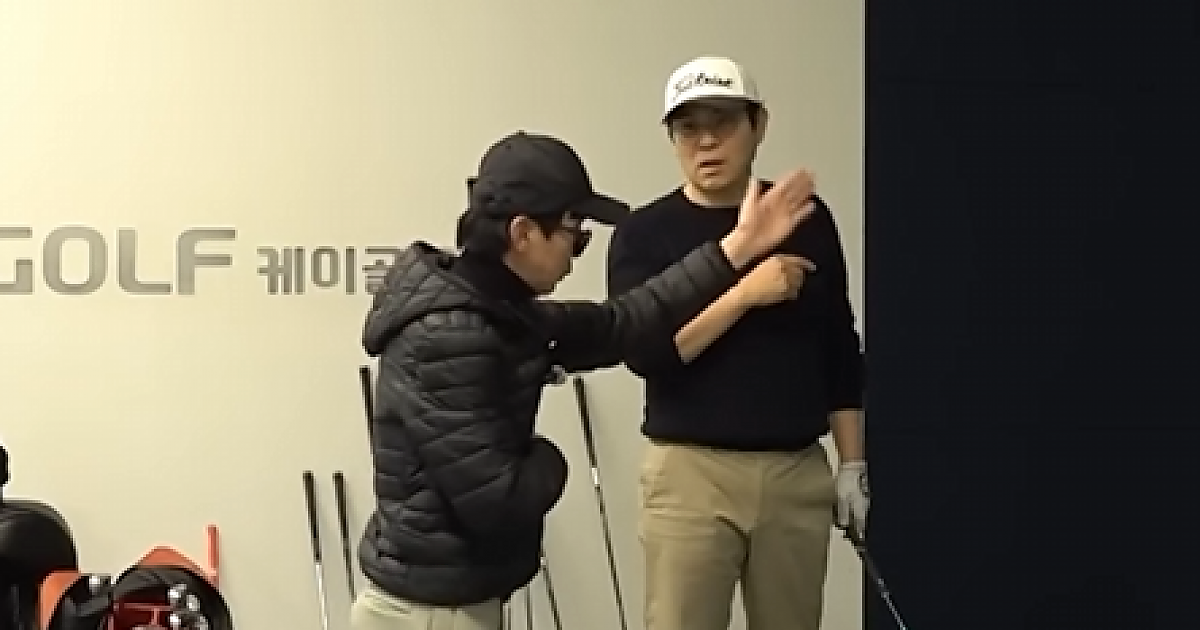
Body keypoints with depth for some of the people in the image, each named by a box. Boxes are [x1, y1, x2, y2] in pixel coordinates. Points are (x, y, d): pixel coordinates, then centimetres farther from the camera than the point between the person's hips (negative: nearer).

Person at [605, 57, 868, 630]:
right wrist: (741, 293, -20)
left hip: (799, 472, 3)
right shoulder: (644, 234, -1)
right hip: (691, 473, -2)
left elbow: (839, 350, 11)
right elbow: (644, 352, -13)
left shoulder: (807, 219, 7)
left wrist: (852, 464, 9)